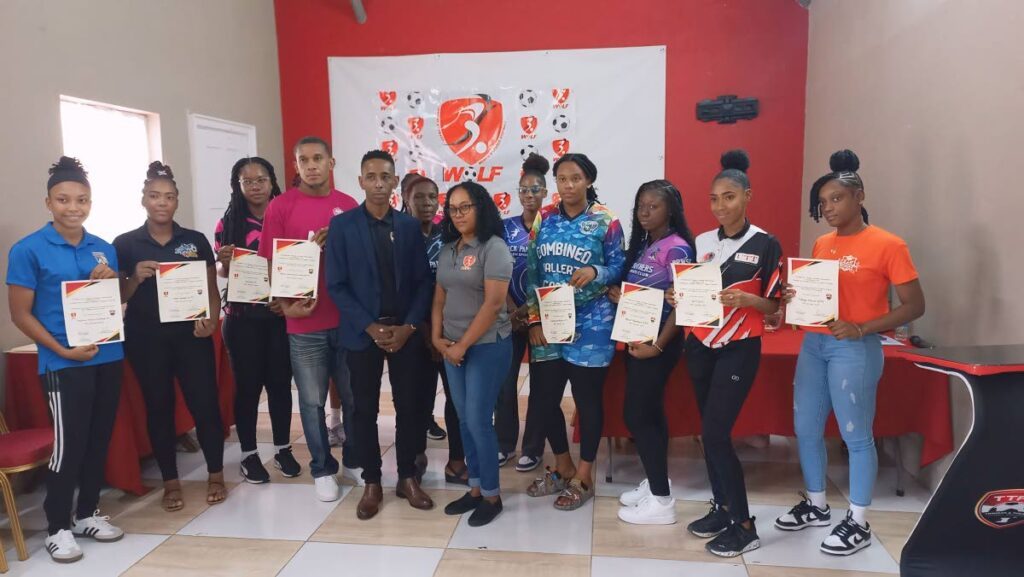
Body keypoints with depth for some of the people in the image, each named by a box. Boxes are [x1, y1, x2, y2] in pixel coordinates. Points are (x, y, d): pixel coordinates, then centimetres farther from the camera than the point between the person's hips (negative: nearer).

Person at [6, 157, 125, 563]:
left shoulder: (104, 249, 8)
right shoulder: (28, 250, -6)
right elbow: (20, 314, -7)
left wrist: (110, 283, -6)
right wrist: (62, 350, -16)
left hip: (109, 358, 5)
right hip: (64, 365, -5)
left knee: (99, 440, 12)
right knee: (68, 445, 0)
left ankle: (88, 513, 28)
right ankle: (57, 527, 16)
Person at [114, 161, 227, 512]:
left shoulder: (196, 241, 4)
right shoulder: (125, 244, 2)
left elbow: (212, 291, 5)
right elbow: (117, 297, 5)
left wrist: (211, 321, -13)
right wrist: (136, 278, -15)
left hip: (190, 335, 0)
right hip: (145, 338, 0)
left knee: (205, 403, -2)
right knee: (159, 407, 9)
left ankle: (216, 475, 17)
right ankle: (171, 482, 22)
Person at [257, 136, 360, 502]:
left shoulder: (349, 206, 5)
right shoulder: (280, 206, -2)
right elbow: (272, 261, -2)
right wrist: (286, 305, -12)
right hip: (305, 323, -2)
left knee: (355, 396, 12)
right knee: (312, 400, 9)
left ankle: (354, 461, 30)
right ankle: (322, 469, 25)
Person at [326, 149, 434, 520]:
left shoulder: (410, 226, 4)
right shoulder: (342, 225, -2)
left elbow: (423, 282, 3)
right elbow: (336, 285, -5)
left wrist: (409, 326, -9)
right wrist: (370, 326, -12)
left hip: (405, 331, 2)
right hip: (363, 333, -1)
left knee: (409, 406, 8)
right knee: (365, 410, 7)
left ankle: (408, 478, 23)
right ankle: (371, 483, 21)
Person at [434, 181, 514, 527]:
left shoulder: (494, 248, -12)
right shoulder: (447, 250, 10)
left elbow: (492, 305, -18)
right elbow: (440, 298, 12)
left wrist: (463, 345, -15)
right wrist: (437, 337, -1)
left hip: (486, 346, -7)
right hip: (452, 347, 7)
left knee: (479, 421, -3)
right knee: (464, 420, 12)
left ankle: (492, 495, 15)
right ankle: (475, 489, 26)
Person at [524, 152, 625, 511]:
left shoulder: (606, 222, -5)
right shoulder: (544, 219, 5)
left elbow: (619, 268, -2)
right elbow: (531, 272, 6)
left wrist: (595, 272, -24)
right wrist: (534, 320, 0)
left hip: (590, 325, -4)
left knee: (588, 400, 7)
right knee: (543, 399, 9)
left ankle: (584, 477, 23)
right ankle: (563, 467, 31)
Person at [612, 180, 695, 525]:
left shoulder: (677, 248, -12)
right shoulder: (642, 244, 12)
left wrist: (658, 345, -20)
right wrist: (617, 294, -4)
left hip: (659, 341, -8)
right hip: (635, 336, 8)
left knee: (637, 415, -6)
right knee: (649, 412, 15)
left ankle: (661, 501, 4)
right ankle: (654, 483, 28)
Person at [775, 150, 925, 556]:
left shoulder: (888, 245, -8)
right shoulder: (821, 244, 10)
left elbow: (915, 305, -9)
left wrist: (861, 329, -19)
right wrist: (795, 298, -4)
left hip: (855, 350, -7)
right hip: (813, 344, 7)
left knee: (856, 435, 2)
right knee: (806, 428, 12)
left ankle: (858, 523, 18)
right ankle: (816, 505, 30)